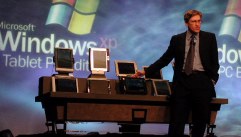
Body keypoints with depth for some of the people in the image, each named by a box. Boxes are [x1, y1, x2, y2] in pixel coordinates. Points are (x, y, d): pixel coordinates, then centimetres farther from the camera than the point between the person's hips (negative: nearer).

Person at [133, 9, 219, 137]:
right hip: (182, 81, 0)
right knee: (177, 120, -2)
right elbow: (164, 59, 10)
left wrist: (212, 80, -1)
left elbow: (214, 62, 9)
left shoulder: (209, 37, 7)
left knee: (201, 120, 4)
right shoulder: (177, 39, 9)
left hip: (201, 81, 0)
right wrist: (146, 72, 5)